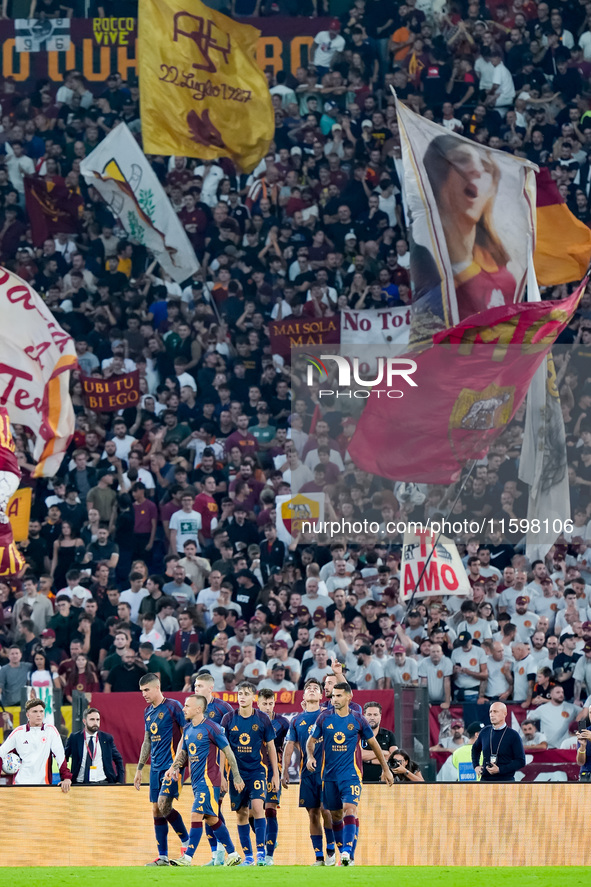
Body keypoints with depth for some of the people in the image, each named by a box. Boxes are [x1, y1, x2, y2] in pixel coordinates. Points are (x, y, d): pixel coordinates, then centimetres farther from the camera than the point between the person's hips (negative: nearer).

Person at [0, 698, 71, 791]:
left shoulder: (50, 730, 1)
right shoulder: (19, 732, 4)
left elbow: (60, 755, -5)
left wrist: (66, 777, -15)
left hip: (43, 783, -1)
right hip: (20, 783, 1)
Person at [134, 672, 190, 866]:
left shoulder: (173, 707, -8)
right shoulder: (148, 712, 15)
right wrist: (139, 769, 21)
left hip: (171, 766, -8)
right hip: (156, 768, 8)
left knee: (164, 805, -18)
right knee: (156, 810, 4)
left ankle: (186, 841, 1)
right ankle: (163, 857, 7)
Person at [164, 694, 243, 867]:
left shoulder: (211, 728, -11)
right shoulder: (187, 729, 11)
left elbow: (228, 752, -7)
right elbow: (183, 753, 20)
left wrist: (236, 776, -5)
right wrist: (173, 767, 1)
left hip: (209, 780, -9)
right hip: (197, 781, 9)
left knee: (196, 815, -14)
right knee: (211, 819, 12)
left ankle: (188, 857, -17)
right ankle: (233, 854, 21)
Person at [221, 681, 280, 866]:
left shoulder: (262, 719, 0)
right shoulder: (229, 719, 1)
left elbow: (270, 747, 7)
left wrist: (275, 773, 5)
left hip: (257, 770, -2)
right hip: (237, 773, 2)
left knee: (257, 807, -18)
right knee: (241, 814, 4)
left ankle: (261, 851, -13)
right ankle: (248, 856, 13)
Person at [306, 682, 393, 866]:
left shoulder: (357, 720, -1)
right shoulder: (325, 718, 2)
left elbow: (373, 744, 11)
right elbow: (311, 740, 11)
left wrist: (386, 769, 16)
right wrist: (311, 757, -10)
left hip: (350, 773, -3)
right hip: (330, 773, 3)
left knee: (349, 809, -20)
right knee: (335, 815, 9)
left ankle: (347, 851, -29)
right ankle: (342, 852, 23)